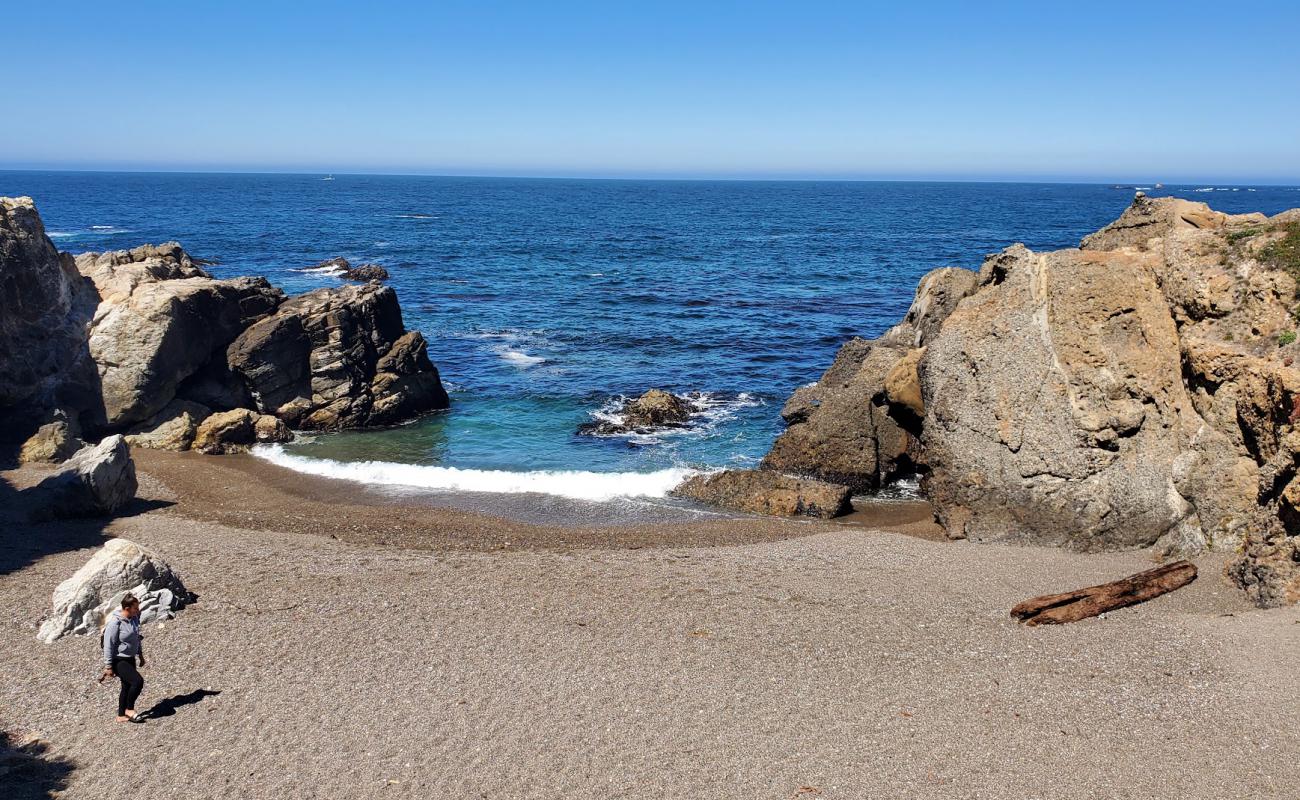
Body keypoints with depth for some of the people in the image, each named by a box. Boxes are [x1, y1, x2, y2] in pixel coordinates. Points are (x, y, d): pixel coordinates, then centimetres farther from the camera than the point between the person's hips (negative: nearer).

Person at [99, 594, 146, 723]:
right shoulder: (115, 623, -22)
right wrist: (108, 666, -17)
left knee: (127, 687, 14)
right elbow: (108, 645, -19)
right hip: (118, 660, -8)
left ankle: (121, 715, 27)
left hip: (130, 659, 8)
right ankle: (129, 709, 0)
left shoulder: (134, 618, 2)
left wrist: (140, 655, 23)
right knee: (138, 681, -18)